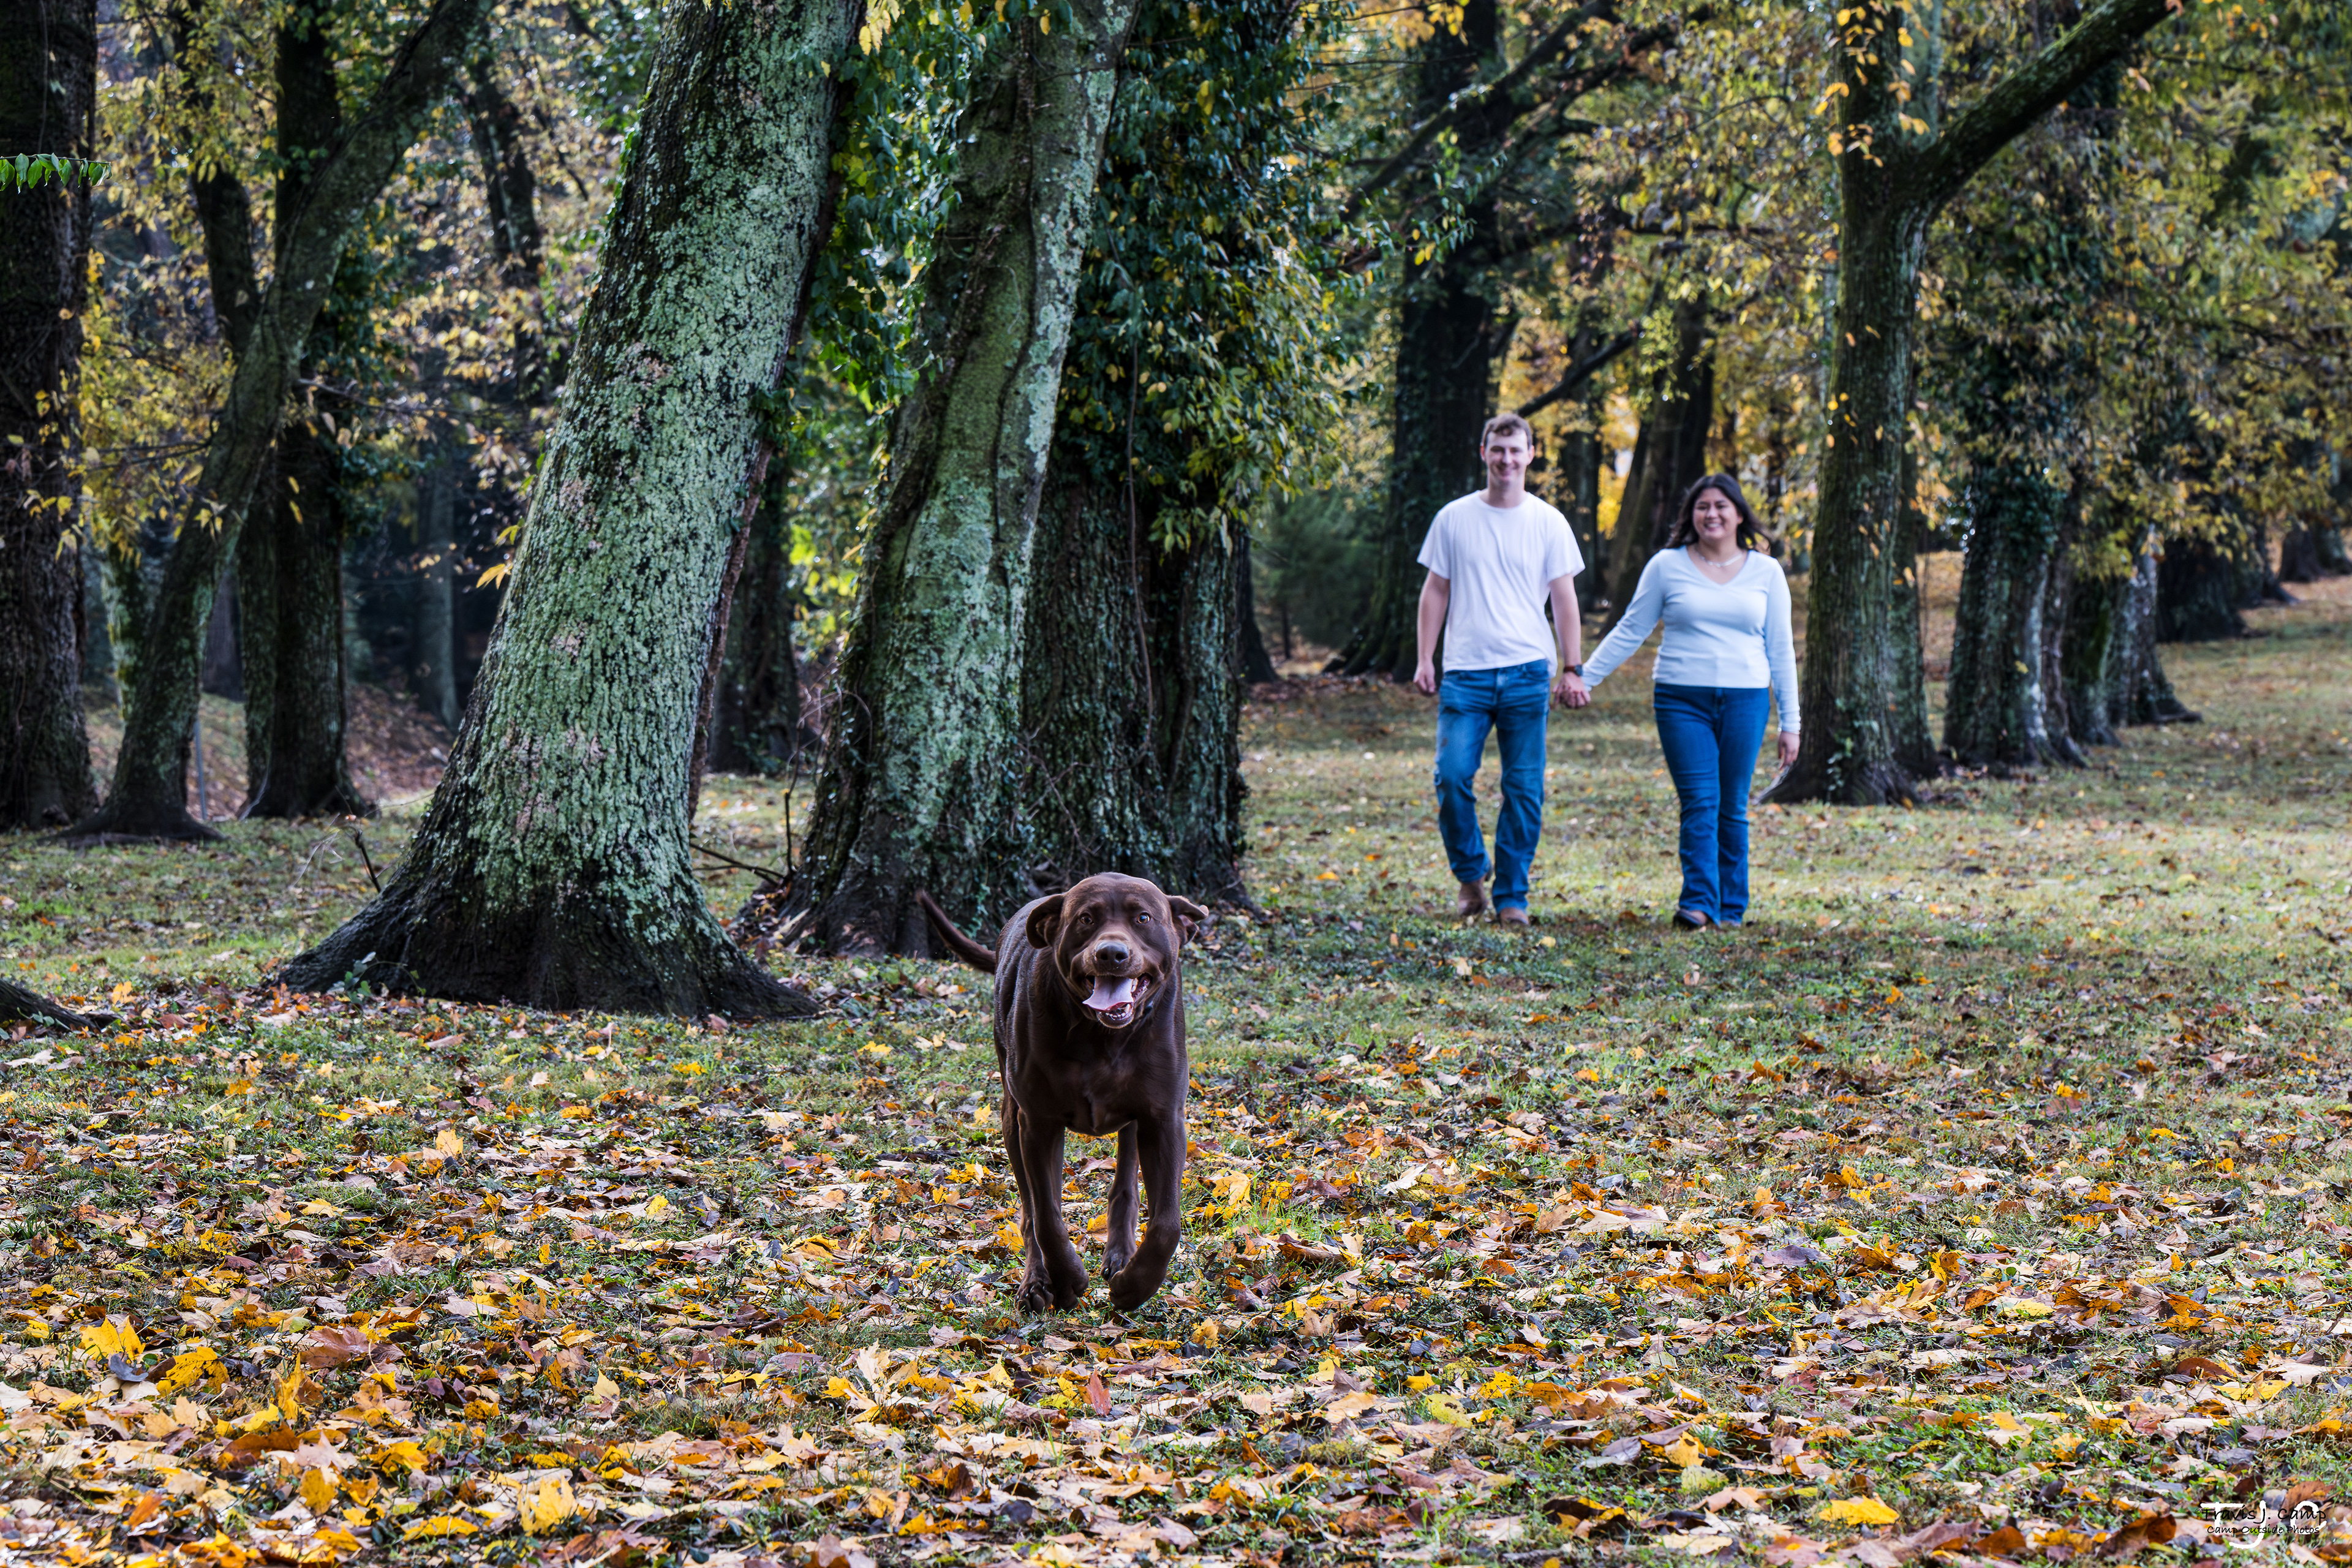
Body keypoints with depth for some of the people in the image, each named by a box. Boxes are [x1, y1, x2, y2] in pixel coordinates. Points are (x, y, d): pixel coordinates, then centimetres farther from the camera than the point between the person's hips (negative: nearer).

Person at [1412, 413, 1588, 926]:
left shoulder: (1549, 523, 6)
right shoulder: (1454, 518, 7)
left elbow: (1564, 599, 7)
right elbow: (1436, 591, 11)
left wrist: (1572, 670, 0)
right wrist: (1425, 660, 3)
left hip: (1527, 672, 0)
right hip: (1465, 671, 0)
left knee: (1524, 791, -1)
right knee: (1452, 776, -12)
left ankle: (1512, 897, 7)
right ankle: (1471, 872, 10)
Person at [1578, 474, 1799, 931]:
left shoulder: (1766, 572, 9)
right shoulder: (1667, 567, 5)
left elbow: (1780, 649, 12)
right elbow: (1630, 631, 12)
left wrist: (1790, 722, 10)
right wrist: (1583, 678, 7)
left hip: (1744, 701, 1)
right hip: (1682, 701, -1)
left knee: (1731, 808, 3)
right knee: (1699, 803, -12)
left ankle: (1731, 908, 11)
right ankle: (1698, 903, -16)